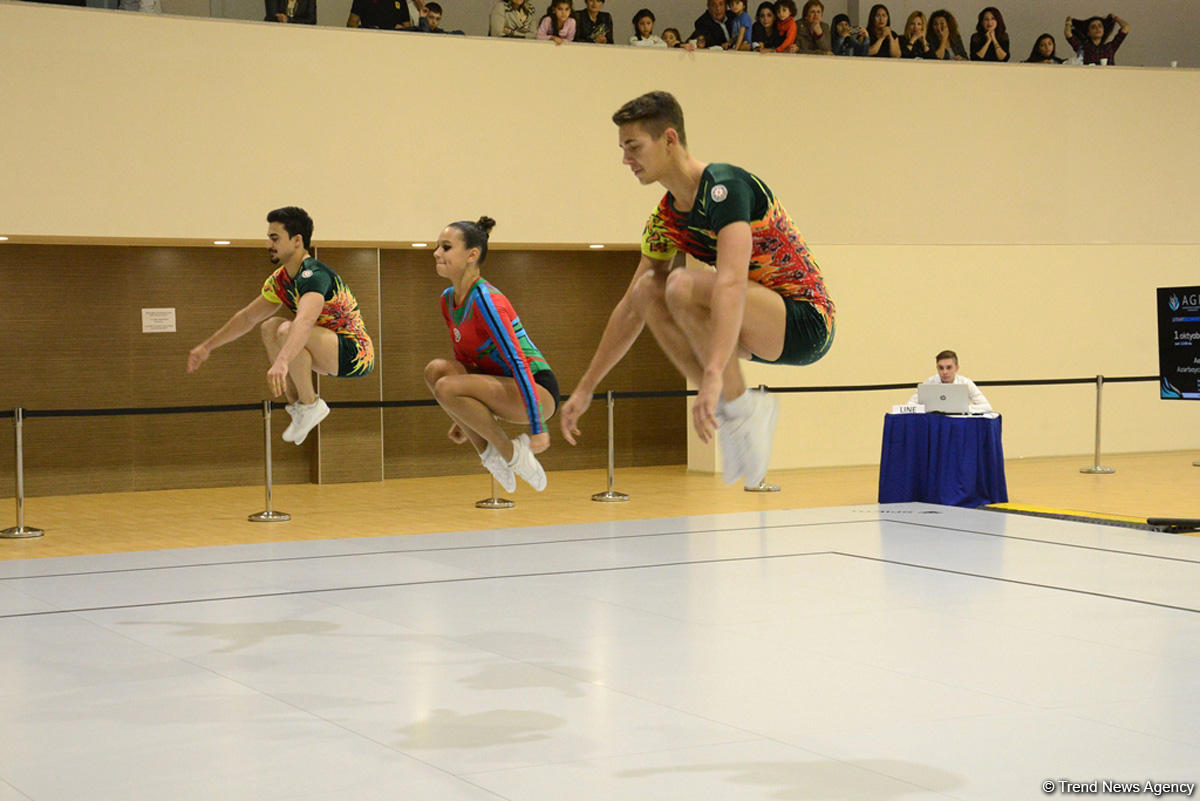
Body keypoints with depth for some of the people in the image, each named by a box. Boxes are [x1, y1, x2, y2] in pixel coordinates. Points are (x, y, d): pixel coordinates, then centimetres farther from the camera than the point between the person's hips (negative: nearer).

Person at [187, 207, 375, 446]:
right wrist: (207, 346, 20)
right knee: (270, 327, 10)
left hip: (355, 353, -10)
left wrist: (281, 362, -56)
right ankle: (296, 404, 6)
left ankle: (310, 405, -12)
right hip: (334, 355, 10)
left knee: (287, 331, -29)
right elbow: (247, 317, 21)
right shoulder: (280, 280, 7)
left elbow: (305, 321, -42)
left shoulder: (314, 275, -22)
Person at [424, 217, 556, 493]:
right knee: (437, 369, -13)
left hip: (538, 390, -8)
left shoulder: (485, 301, -21)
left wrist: (538, 429, -29)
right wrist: (463, 420, 21)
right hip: (503, 386, 8)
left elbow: (518, 361, -26)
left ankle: (513, 454, -10)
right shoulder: (449, 299, 6)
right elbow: (464, 359, 18)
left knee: (447, 387, -27)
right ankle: (488, 452, -4)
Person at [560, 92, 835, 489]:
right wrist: (585, 389, 14)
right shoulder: (667, 218, 8)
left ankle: (742, 411, -14)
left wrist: (713, 376, -46)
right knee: (647, 291, -2)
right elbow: (631, 308, 15)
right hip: (763, 331, 9)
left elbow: (731, 281, -35)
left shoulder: (724, 186, -20)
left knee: (683, 286, -28)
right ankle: (730, 409, -5)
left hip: (805, 323, -9)